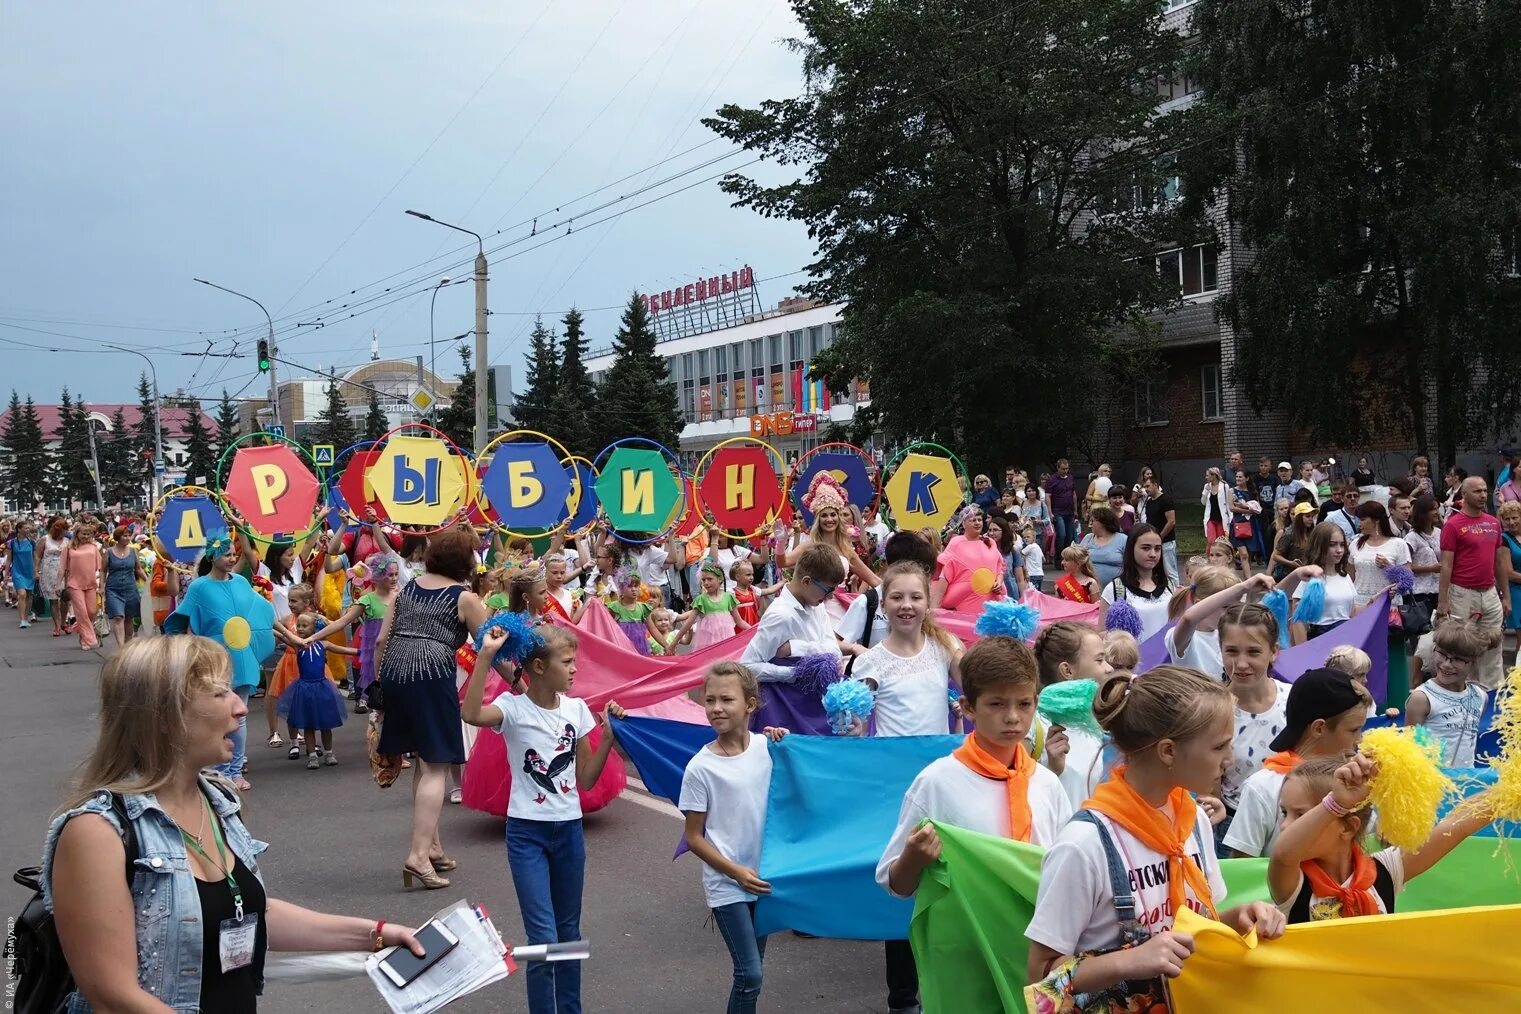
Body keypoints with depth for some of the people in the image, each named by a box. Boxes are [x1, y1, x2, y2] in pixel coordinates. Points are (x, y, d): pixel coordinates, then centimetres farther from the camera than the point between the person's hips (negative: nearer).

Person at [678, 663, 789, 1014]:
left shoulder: (767, 747, -4)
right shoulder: (700, 767, -13)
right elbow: (693, 837, -7)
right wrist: (736, 872, -13)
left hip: (764, 877, 4)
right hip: (727, 883, -4)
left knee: (752, 969, 14)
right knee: (749, 974, -7)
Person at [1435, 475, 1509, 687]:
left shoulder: (1494, 523, 9)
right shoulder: (1453, 525, -8)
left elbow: (1500, 561, 15)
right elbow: (1446, 565, -11)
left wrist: (1505, 596, 13)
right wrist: (1442, 601, -14)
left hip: (1490, 593, 6)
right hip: (1462, 594, -6)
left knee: (1493, 645, 8)